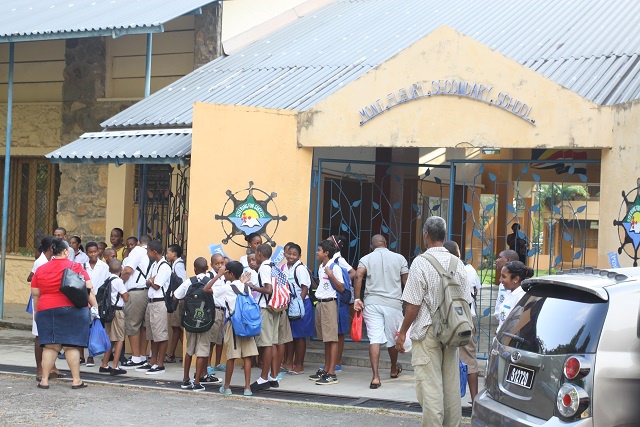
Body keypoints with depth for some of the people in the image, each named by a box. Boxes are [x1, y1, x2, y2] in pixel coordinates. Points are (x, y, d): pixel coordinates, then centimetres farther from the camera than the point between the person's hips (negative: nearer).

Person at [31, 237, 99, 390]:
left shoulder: (40, 270, 8)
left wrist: (37, 312, 21)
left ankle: (44, 380, 7)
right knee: (71, 346, 1)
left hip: (46, 310, 3)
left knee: (50, 346, 7)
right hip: (73, 309, -3)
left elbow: (35, 294, 11)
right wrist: (94, 307, 0)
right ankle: (76, 380, 4)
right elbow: (89, 290, -6)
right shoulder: (76, 267, -2)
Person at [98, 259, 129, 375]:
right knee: (120, 339, -3)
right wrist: (127, 293, 11)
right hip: (117, 311, -8)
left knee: (110, 339, 16)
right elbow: (126, 298, -10)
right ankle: (114, 367, -8)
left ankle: (104, 365, 20)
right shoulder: (118, 281, -13)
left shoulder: (107, 280, 9)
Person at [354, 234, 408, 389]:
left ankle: (376, 377, -15)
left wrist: (357, 298, -10)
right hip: (393, 303, 0)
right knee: (393, 338, 17)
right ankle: (394, 369, 39)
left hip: (372, 302, 0)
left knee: (374, 338, -5)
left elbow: (358, 276, -12)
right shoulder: (399, 258, 6)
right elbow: (406, 282, 4)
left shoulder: (366, 258, 5)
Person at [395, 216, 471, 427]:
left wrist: (403, 332, -4)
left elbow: (413, 304, -13)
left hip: (427, 331, -5)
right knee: (451, 384, 12)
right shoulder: (457, 264, 5)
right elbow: (466, 302, 10)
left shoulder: (421, 263, -12)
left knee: (430, 386, -3)